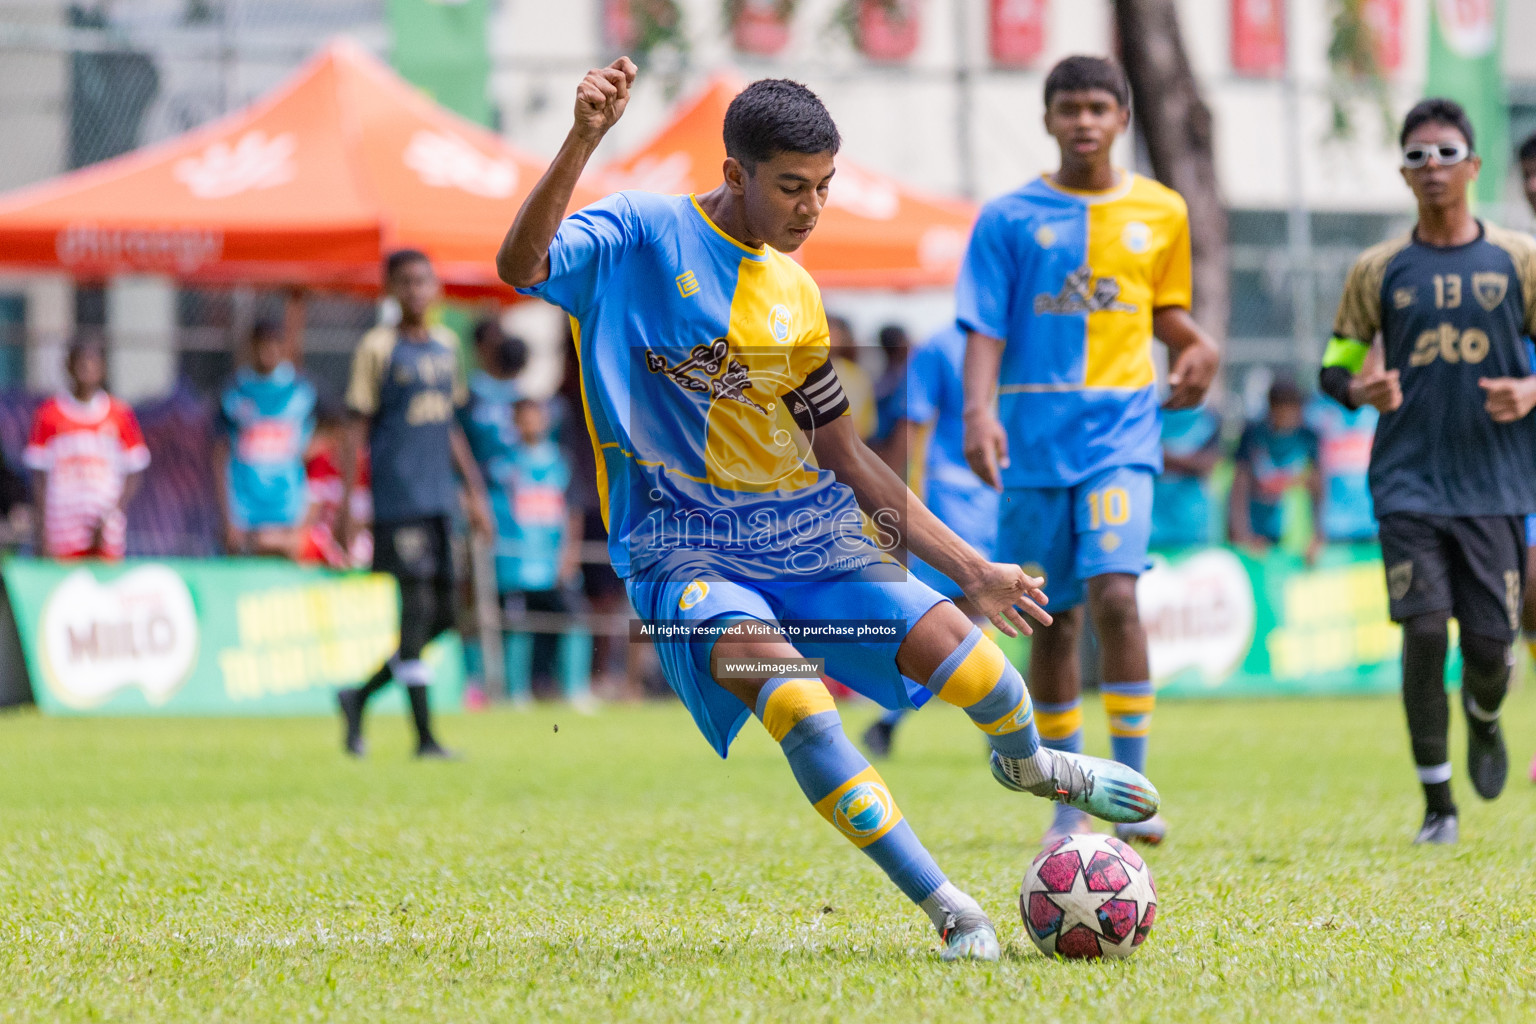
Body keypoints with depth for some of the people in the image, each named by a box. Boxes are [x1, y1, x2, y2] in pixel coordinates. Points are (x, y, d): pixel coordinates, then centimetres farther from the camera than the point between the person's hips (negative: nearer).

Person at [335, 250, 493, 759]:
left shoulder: (445, 344, 15)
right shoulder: (378, 348, -3)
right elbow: (356, 428, -4)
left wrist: (474, 491, 21)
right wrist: (345, 502, -9)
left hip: (439, 500, 7)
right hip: (397, 501, -7)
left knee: (441, 616, 5)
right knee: (416, 608, -9)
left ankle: (359, 696, 21)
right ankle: (425, 736, -6)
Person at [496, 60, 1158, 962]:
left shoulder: (795, 296, 11)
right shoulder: (640, 236, -4)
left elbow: (847, 455, 18)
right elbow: (521, 266, -23)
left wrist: (972, 568, 16)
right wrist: (583, 141, -35)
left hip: (805, 529, 5)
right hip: (687, 547, -4)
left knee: (950, 647, -18)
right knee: (790, 691, -31)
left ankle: (1026, 759, 19)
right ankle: (949, 910, -24)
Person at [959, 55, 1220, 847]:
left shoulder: (1160, 212, 9)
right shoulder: (1010, 219, 3)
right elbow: (985, 329, -2)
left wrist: (1198, 347, -1)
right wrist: (978, 410, -18)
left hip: (1121, 430, 0)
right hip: (1035, 434, 0)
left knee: (1114, 591, -20)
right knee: (1053, 617, 6)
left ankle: (1132, 787, -14)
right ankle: (1069, 798, 19)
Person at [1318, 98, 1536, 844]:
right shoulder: (1379, 270, 5)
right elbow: (1334, 364, 11)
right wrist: (1358, 389, -12)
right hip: (1409, 484, 0)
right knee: (1424, 631, -11)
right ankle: (1437, 803, 2)